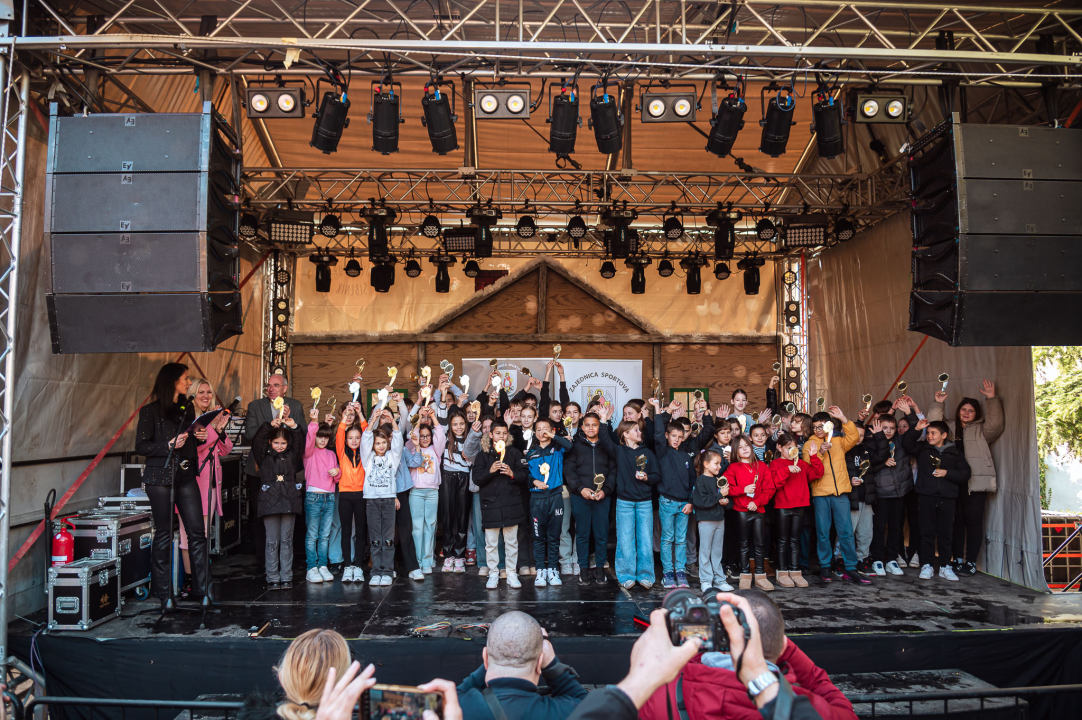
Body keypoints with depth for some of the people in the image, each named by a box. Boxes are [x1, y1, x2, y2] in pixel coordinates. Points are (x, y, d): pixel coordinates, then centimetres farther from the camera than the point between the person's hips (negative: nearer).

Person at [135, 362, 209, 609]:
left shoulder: (187, 409, 16)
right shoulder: (151, 411, -2)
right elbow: (141, 446, -6)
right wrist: (169, 445, -16)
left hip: (186, 476, 5)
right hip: (161, 477, -5)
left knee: (197, 531, -1)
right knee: (163, 534, 2)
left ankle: (202, 588, 5)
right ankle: (162, 593, 12)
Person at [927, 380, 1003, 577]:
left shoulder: (981, 430, 9)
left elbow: (995, 423, -7)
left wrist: (992, 399, -15)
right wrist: (938, 404, -3)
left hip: (976, 482, -3)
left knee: (973, 521, -2)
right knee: (956, 520, 6)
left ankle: (971, 563, 4)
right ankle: (957, 560, 14)